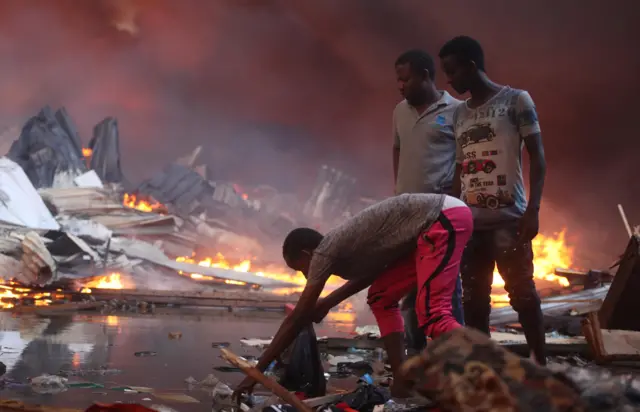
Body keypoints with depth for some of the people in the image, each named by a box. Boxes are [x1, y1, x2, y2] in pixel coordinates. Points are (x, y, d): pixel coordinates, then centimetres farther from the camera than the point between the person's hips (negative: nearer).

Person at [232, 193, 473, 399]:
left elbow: (297, 319, -5)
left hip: (445, 219, -9)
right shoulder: (340, 247, 18)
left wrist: (256, 372, -1)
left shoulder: (324, 253, -6)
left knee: (433, 313, -17)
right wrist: (329, 302, 37)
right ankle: (403, 382, 11)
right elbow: (371, 270, 38)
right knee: (381, 297, 14)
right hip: (438, 222, 9)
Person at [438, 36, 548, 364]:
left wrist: (533, 209, -12)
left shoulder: (516, 100, 1)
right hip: (470, 221, 5)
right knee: (473, 300, 4)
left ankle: (539, 364, 4)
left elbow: (537, 155, -3)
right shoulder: (459, 114, 17)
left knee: (522, 293, -3)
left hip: (508, 218, -5)